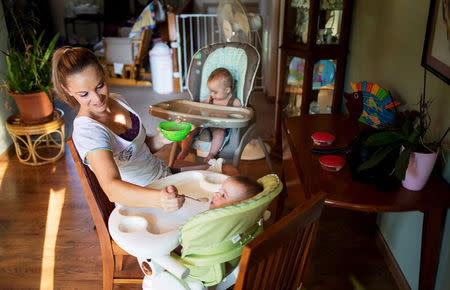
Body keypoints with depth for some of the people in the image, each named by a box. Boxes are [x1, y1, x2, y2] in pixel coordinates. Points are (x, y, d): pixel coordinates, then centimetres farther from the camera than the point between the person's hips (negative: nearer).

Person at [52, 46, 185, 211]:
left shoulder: (118, 100, 0)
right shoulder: (87, 131, -25)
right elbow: (112, 188, -41)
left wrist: (161, 139, -9)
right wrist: (159, 199, -59)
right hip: (137, 203, -8)